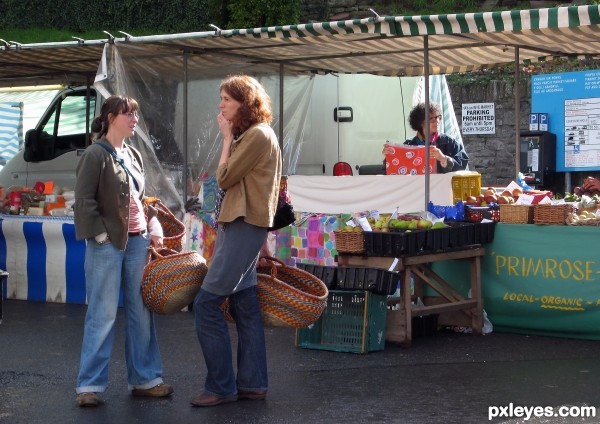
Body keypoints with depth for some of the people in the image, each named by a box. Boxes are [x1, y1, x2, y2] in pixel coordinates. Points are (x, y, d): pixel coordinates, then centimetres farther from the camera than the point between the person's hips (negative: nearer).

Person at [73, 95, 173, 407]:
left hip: (138, 241, 7)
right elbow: (84, 201, -11)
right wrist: (101, 236, -15)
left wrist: (154, 227, 7)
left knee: (141, 313, 9)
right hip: (108, 244, -6)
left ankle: (144, 379, 18)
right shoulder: (96, 154, -7)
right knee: (103, 315, -4)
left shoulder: (134, 155, 13)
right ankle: (89, 384, 5)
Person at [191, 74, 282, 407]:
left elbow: (224, 178, -12)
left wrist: (227, 137, -6)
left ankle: (221, 386, -5)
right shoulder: (248, 136, 18)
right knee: (244, 304, 10)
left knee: (206, 304, -11)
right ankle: (251, 383, 14)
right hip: (238, 225, 11)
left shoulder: (257, 135, -13)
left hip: (244, 226, -11)